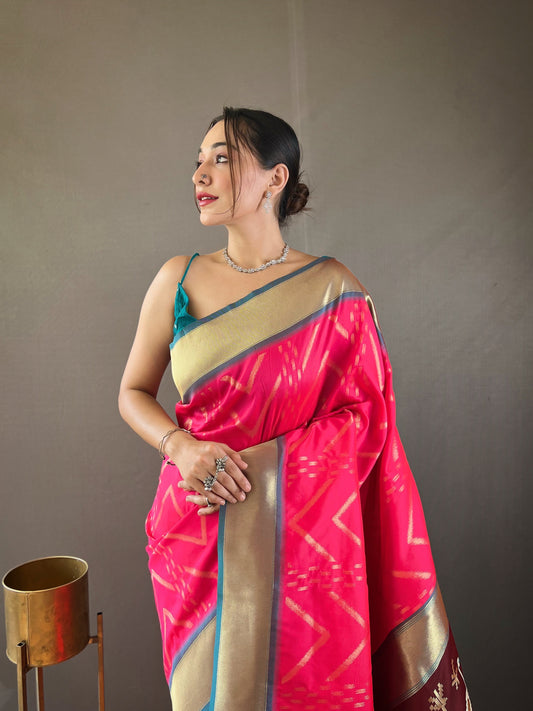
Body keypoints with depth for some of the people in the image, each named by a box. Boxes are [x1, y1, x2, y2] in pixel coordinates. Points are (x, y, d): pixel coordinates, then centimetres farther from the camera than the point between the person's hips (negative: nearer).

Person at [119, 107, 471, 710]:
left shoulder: (332, 287, -6)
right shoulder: (179, 280, 0)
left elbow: (365, 413, -5)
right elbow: (133, 393, 6)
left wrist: (258, 468, -16)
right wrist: (182, 446, -15)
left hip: (302, 532, -1)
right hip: (197, 528, 2)